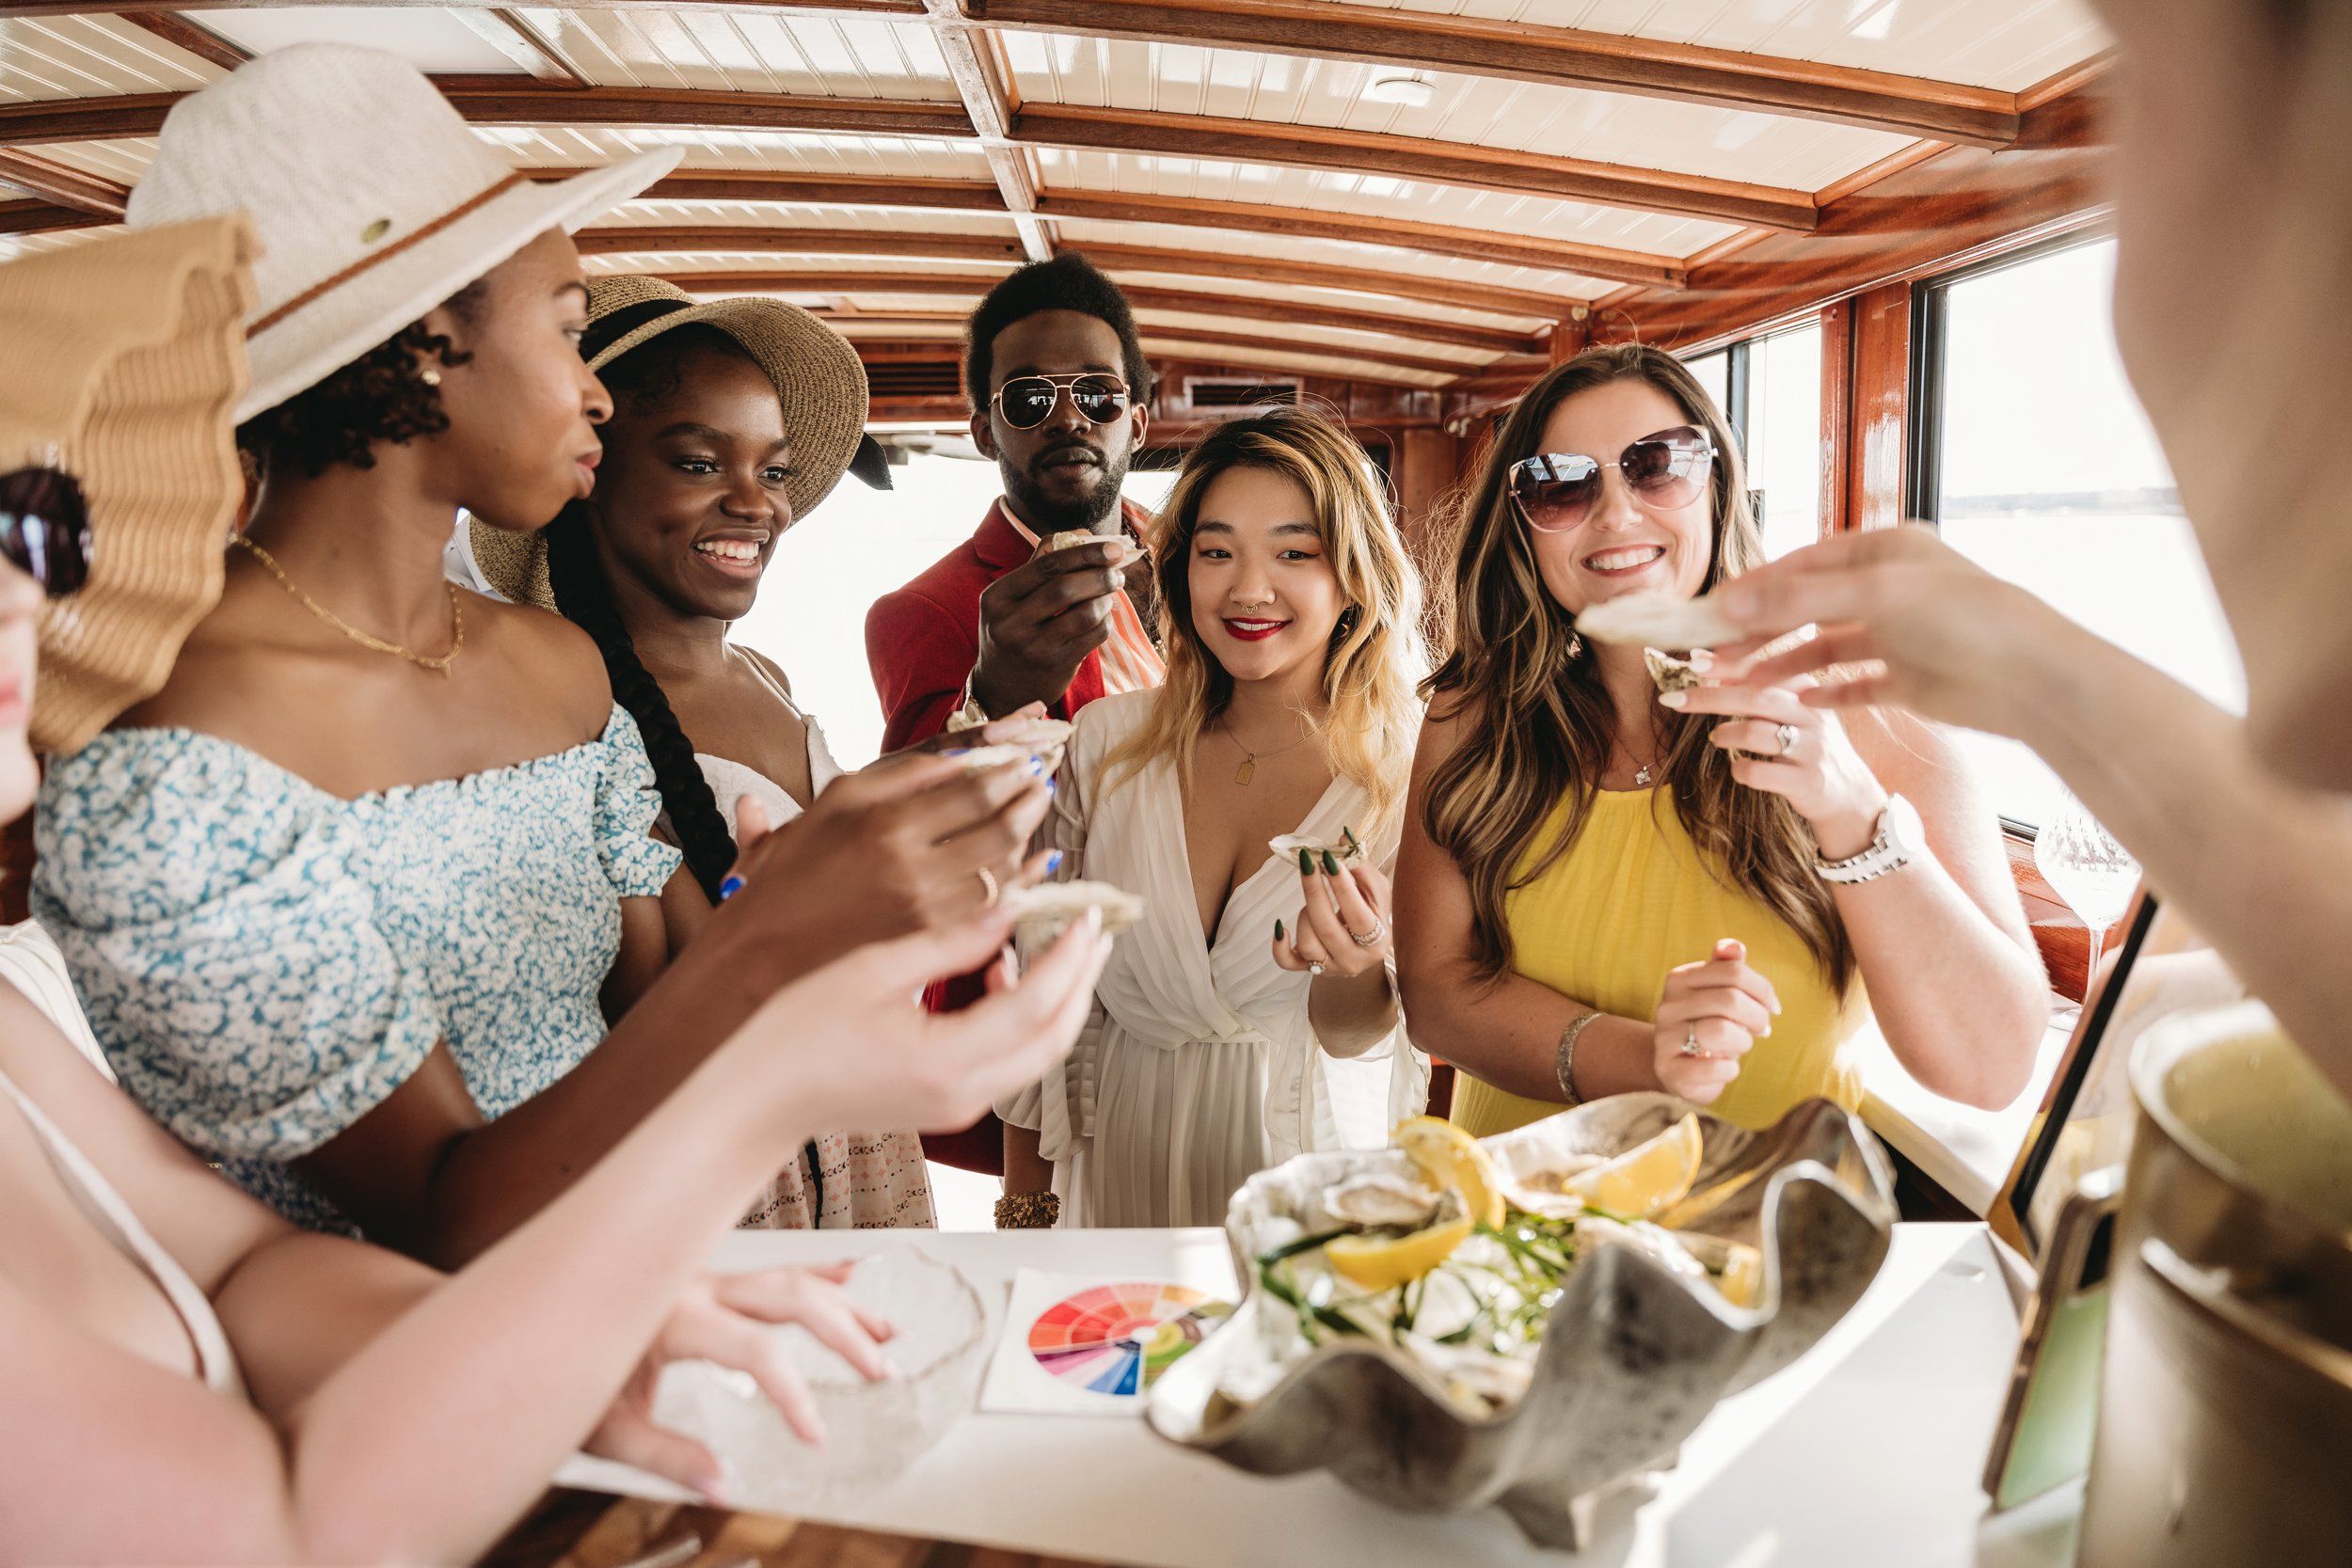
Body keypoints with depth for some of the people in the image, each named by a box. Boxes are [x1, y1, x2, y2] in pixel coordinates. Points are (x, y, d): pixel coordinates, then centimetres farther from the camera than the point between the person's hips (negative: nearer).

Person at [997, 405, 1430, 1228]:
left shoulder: (1414, 768, -11)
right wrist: (1026, 1209, 4)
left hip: (1312, 1185, -1)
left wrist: (1356, 971, -34)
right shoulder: (1107, 743, -6)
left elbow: (1356, 1040, -12)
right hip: (1120, 1182, 2)